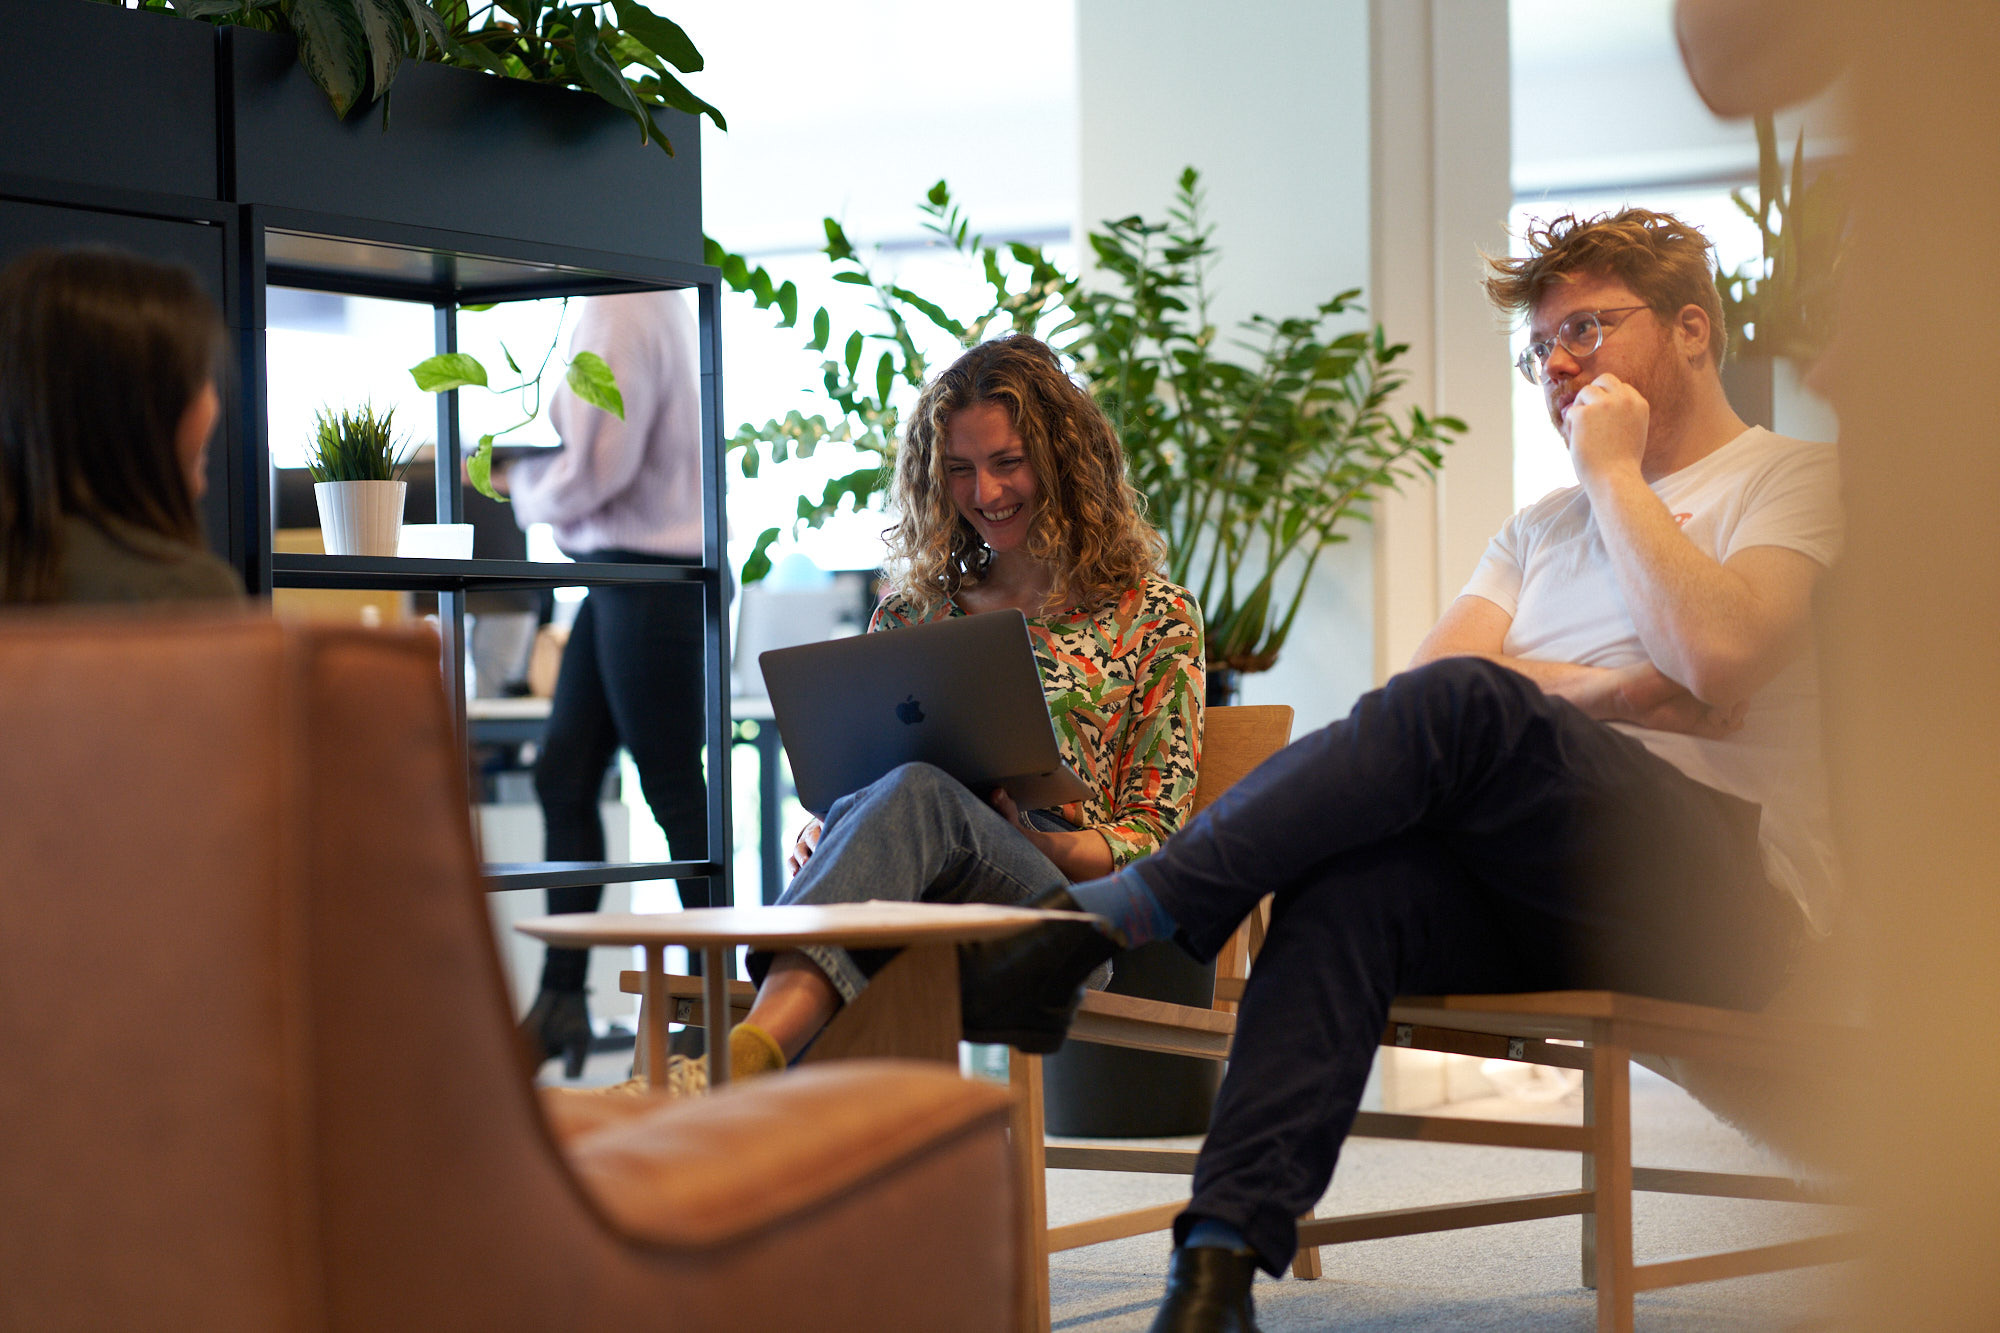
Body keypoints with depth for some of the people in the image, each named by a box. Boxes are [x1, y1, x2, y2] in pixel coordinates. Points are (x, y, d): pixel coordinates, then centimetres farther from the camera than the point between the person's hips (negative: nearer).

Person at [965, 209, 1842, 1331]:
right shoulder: (1545, 526, 30)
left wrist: (1614, 473, -1)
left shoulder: (1794, 478, 10)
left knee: (1460, 705, -32)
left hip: (1726, 886, -5)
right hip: (1537, 896, 5)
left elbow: (1718, 652, -12)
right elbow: (1424, 670, 12)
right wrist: (1607, 693, -3)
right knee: (1349, 882, -31)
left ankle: (1131, 912, -30)